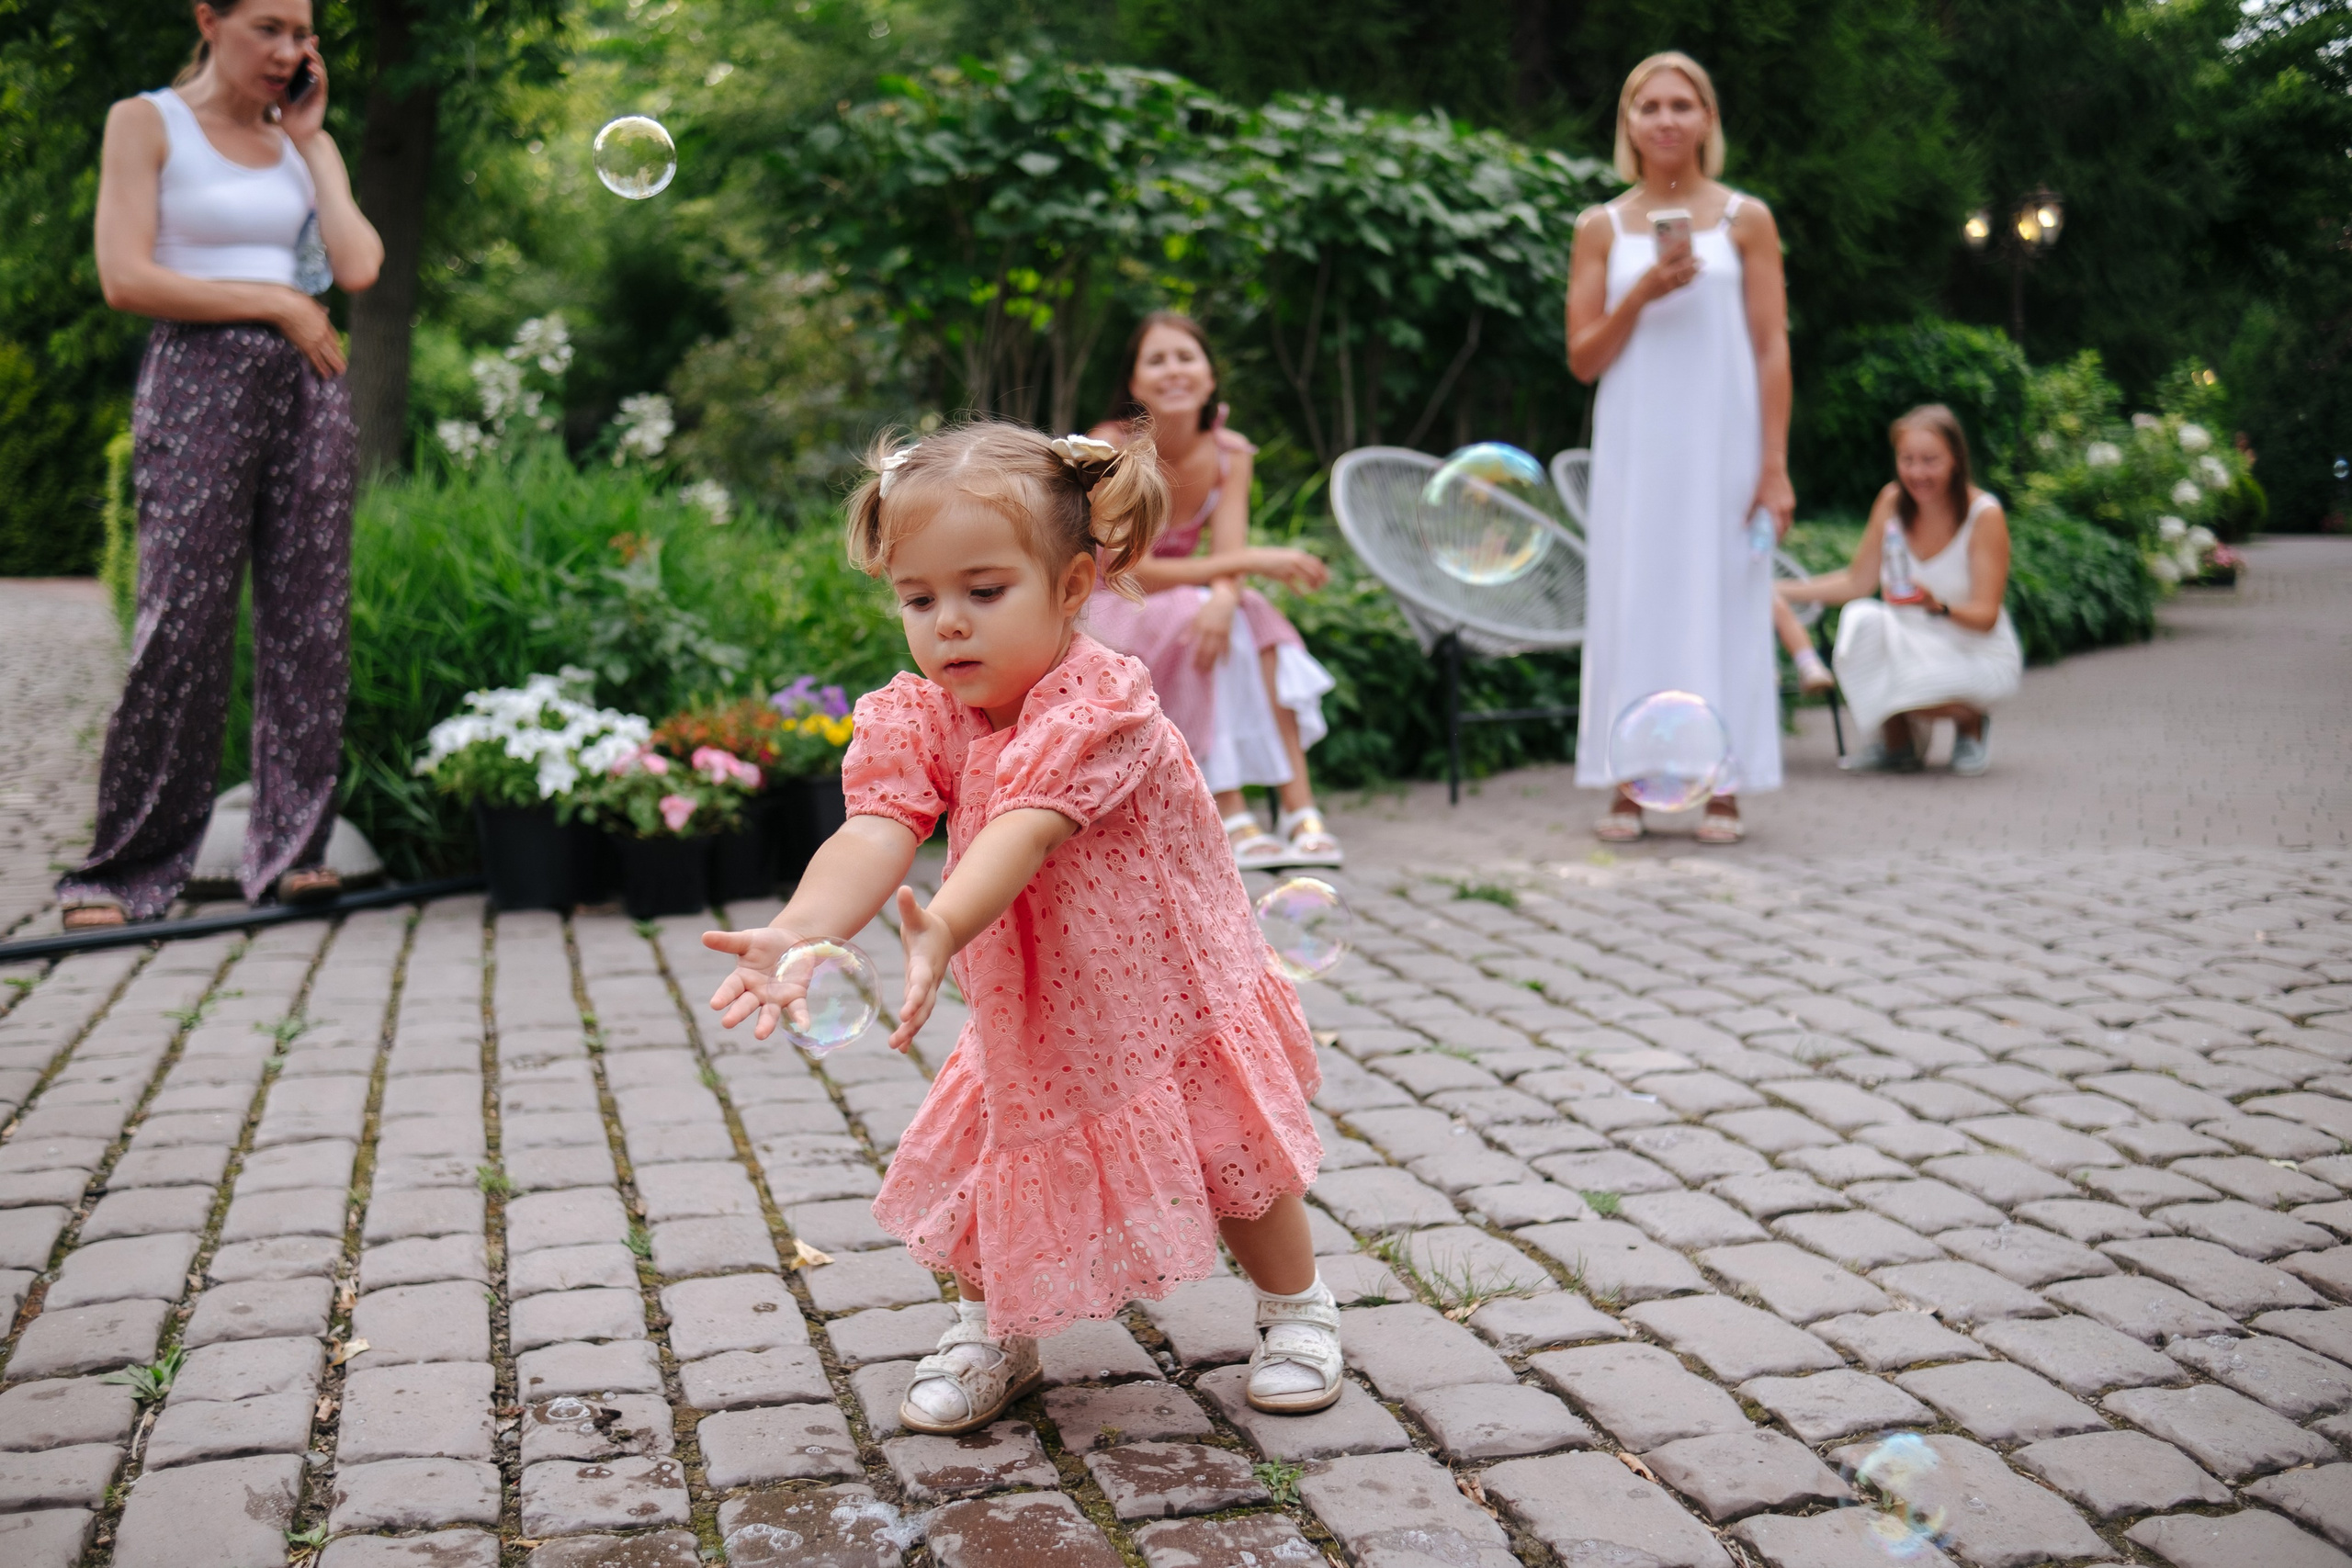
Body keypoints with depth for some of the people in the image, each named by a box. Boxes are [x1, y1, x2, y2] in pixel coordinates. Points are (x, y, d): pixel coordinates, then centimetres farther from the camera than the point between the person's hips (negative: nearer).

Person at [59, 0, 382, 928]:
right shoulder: (146, 123, 4)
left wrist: (310, 140, 5)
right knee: (181, 628, -10)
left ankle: (292, 852, 4)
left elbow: (360, 267, 0)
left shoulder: (304, 139, 17)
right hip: (199, 383, -4)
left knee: (310, 620, -2)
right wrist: (274, 303, -6)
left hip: (308, 385, 5)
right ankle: (123, 871, -3)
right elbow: (126, 278, -7)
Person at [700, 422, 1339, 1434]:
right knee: (980, 1166, -1)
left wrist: (942, 927, -63)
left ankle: (1295, 1308, 31)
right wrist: (798, 931, -51)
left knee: (1233, 1157, 3)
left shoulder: (1098, 704, -28)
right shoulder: (914, 721, -13)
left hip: (1169, 989, -4)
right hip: (1029, 1015, 4)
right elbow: (874, 834, -31)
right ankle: (991, 1332, 27)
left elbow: (1024, 832, -44)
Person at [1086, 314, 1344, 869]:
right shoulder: (1111, 447, -18)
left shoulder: (1230, 453, -4)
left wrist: (1225, 597, -40)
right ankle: (1231, 820, -36)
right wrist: (1250, 561, -29)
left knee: (1253, 617, -27)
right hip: (1101, 618, -4)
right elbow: (1131, 570, -24)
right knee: (1189, 613, -34)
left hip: (1187, 613, 4)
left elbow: (1229, 564, -14)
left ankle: (1299, 809, -32)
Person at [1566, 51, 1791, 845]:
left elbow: (1772, 350, 1)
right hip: (1636, 447, 1)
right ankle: (1630, 785, 4)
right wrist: (1643, 293, -11)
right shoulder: (1602, 229, 8)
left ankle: (1721, 786, 4)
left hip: (1722, 443, -1)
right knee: (1632, 600, 0)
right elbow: (1583, 357, 5)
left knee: (1722, 599, -1)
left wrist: (1775, 465, -6)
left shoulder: (1745, 221, 4)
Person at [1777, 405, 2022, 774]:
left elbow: (1986, 616, -18)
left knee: (1916, 687, -35)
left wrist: (1939, 606, -38)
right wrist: (1776, 591, -5)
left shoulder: (1984, 515, -16)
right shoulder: (1891, 502, -5)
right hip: (1910, 644, 4)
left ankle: (1970, 720, 5)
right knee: (1860, 618, -29)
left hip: (1977, 654, -4)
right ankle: (1896, 746, -6)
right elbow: (1858, 582, 2)